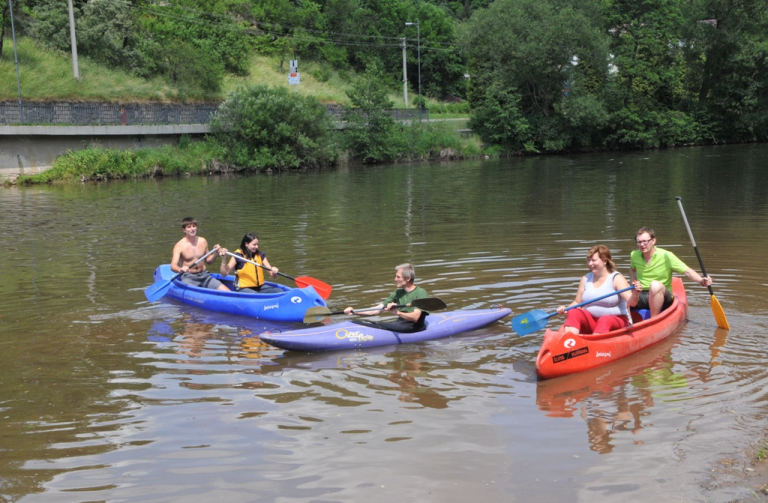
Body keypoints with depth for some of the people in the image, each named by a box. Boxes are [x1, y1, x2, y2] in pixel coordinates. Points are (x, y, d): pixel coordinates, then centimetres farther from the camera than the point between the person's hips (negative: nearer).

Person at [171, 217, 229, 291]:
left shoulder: (203, 241, 8)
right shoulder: (179, 245, -7)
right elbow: (173, 266, -18)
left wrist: (215, 254, -1)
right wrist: (180, 269, -41)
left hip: (204, 275, 4)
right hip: (188, 277, -4)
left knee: (227, 292, -14)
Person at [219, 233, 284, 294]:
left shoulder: (260, 255, 9)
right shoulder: (238, 255, -6)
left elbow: (272, 275, 6)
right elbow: (224, 274, -9)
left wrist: (274, 272, -17)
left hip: (260, 287, 5)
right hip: (243, 289, -5)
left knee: (281, 292, -17)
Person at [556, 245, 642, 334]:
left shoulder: (617, 279, -6)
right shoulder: (586, 279, 8)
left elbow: (631, 302, -18)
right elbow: (577, 302, 13)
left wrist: (635, 294, -40)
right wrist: (565, 309, -7)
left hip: (615, 322, -4)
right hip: (590, 322, 4)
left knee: (605, 320, -36)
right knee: (573, 313, -22)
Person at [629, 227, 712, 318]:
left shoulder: (666, 256, -9)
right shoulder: (634, 255, 4)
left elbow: (687, 271, -12)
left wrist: (701, 281, -30)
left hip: (662, 297, -3)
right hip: (641, 296, 3)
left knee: (655, 285, -37)